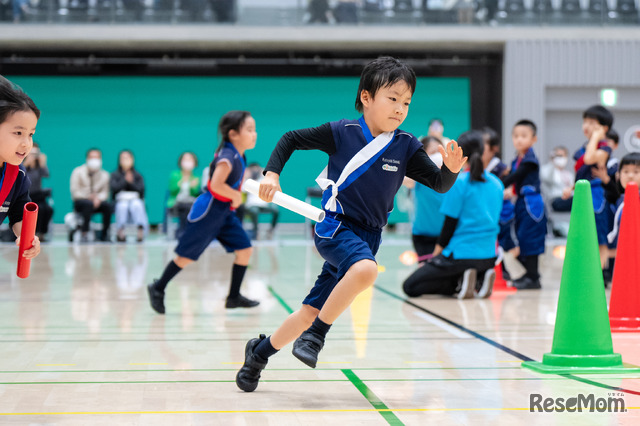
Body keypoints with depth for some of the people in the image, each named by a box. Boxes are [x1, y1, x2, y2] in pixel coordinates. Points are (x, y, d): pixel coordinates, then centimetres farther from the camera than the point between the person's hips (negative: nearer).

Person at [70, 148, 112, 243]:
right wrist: (88, 197, -22)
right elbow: (75, 192, -8)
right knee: (88, 203, -38)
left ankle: (104, 234, -17)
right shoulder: (78, 172, -2)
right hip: (79, 202, -3)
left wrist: (99, 198, -20)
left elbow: (105, 192, 3)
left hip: (97, 202, 3)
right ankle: (84, 233, -35)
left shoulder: (104, 174, 8)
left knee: (108, 205, -28)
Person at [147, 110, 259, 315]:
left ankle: (234, 297, 13)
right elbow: (216, 185, -34)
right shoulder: (227, 157, -23)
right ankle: (158, 288, 18)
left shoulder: (238, 157, 5)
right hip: (208, 211, -9)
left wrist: (237, 195, 11)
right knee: (187, 255, 0)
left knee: (245, 249, 3)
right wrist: (235, 196, -20)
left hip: (225, 212, 9)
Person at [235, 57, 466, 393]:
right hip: (334, 227, -4)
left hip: (367, 237, 4)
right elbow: (291, 139, 4)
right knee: (366, 269, -36)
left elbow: (439, 184, -5)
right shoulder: (341, 132, -8)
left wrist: (451, 169, -25)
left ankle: (260, 351, 30)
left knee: (310, 312, 5)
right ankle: (317, 334, -16)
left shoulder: (407, 146, -2)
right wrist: (272, 173, -8)